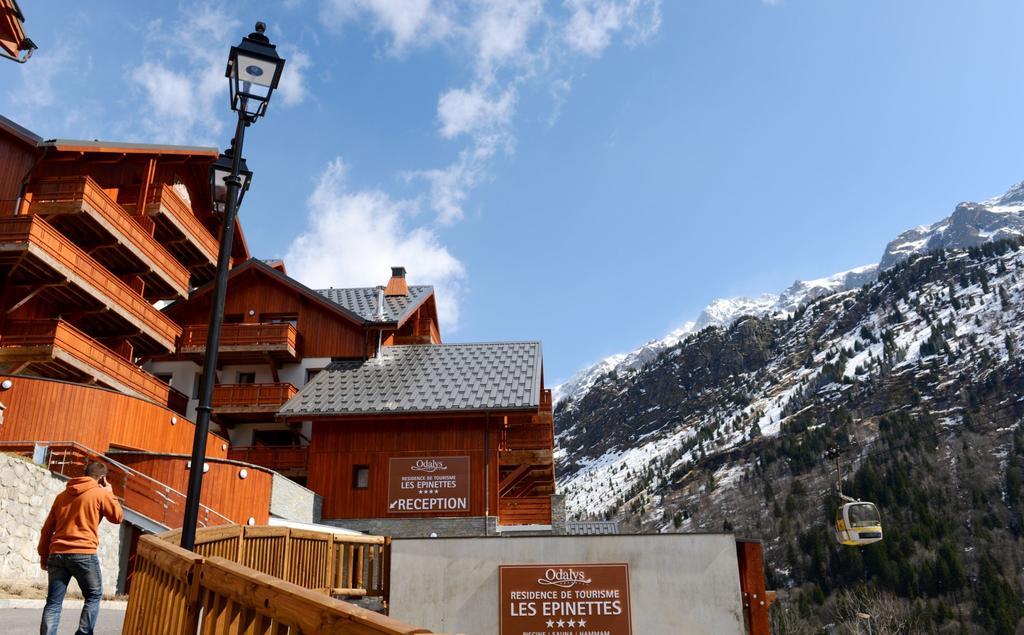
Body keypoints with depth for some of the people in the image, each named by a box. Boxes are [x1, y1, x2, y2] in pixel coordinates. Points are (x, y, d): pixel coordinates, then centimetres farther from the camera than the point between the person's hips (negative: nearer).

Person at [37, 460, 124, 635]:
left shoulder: (62, 495, 18)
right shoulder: (101, 493, 0)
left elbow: (47, 528, 18)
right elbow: (118, 517, 6)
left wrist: (43, 555, 23)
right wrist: (109, 493, 16)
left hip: (57, 554, 5)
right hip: (84, 554, -5)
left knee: (53, 602, 6)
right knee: (94, 596, 11)